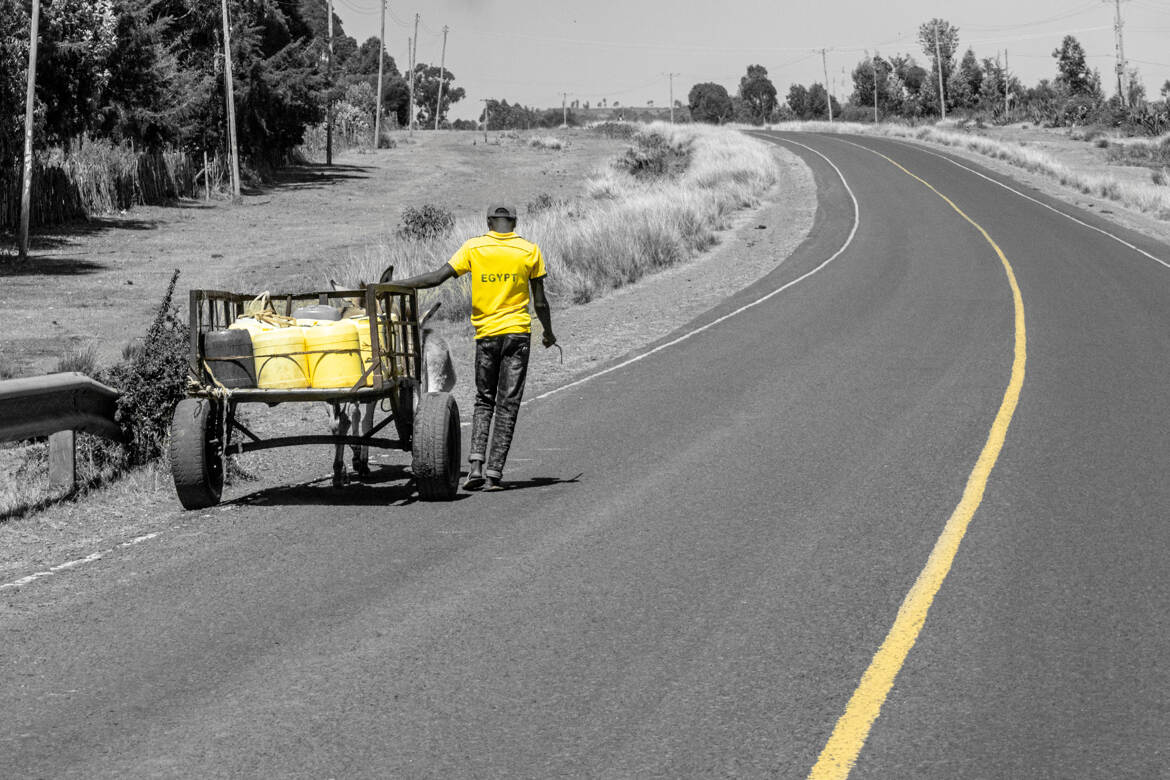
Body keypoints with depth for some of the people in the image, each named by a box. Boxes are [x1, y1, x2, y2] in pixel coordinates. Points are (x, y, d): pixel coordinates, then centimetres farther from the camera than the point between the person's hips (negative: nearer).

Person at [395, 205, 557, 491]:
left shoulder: (473, 248, -1)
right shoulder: (530, 251, 1)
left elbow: (437, 277, -8)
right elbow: (540, 302, 4)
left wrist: (391, 285, -4)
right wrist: (548, 333, 20)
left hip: (486, 334, 1)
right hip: (518, 332, -1)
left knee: (484, 401, 15)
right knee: (507, 406, 3)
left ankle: (476, 465, -3)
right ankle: (493, 474, -3)